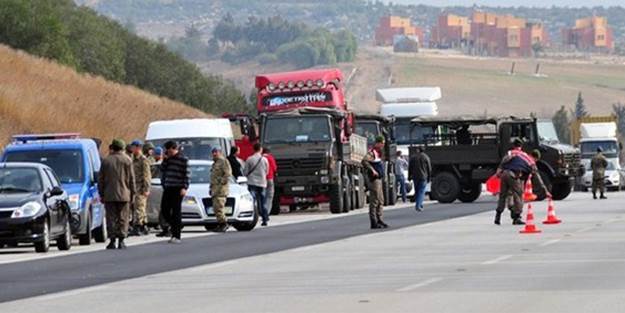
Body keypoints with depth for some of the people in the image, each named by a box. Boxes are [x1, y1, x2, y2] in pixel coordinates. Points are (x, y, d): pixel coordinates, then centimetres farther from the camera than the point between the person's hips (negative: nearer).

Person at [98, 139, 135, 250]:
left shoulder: (106, 161, 4)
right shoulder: (127, 160, 0)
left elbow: (100, 179, 5)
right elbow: (131, 179, 1)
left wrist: (101, 194, 11)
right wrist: (132, 193, 8)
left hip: (109, 195, 1)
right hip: (124, 195, -1)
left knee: (111, 218, 3)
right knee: (123, 219, 3)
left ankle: (112, 241, -1)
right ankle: (121, 240, -2)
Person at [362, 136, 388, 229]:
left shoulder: (378, 152, 16)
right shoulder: (372, 152, -15)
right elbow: (364, 161, -31)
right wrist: (372, 170, -29)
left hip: (378, 179, 10)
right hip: (374, 179, -10)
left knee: (380, 200, 14)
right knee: (374, 200, -8)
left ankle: (379, 220, 21)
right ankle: (374, 222, -6)